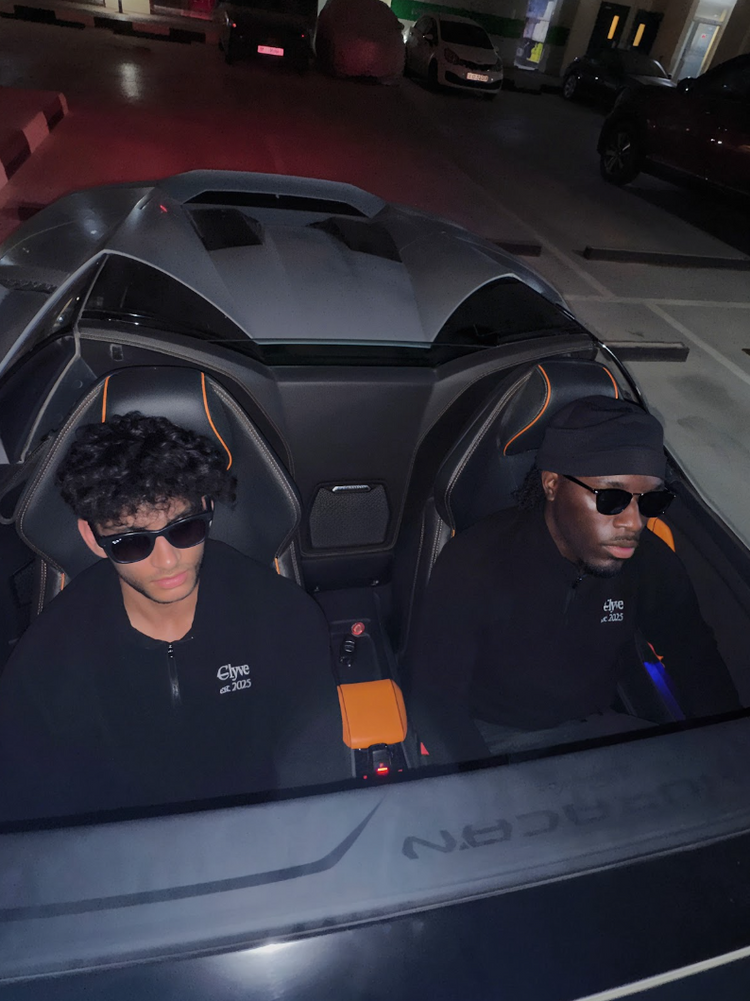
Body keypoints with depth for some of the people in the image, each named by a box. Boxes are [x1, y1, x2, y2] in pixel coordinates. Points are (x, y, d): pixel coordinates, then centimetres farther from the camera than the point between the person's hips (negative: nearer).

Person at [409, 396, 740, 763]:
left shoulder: (652, 563, -6)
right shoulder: (473, 564, -20)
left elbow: (698, 663, 10)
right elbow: (435, 698, -15)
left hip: (591, 723, 5)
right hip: (489, 737, -4)